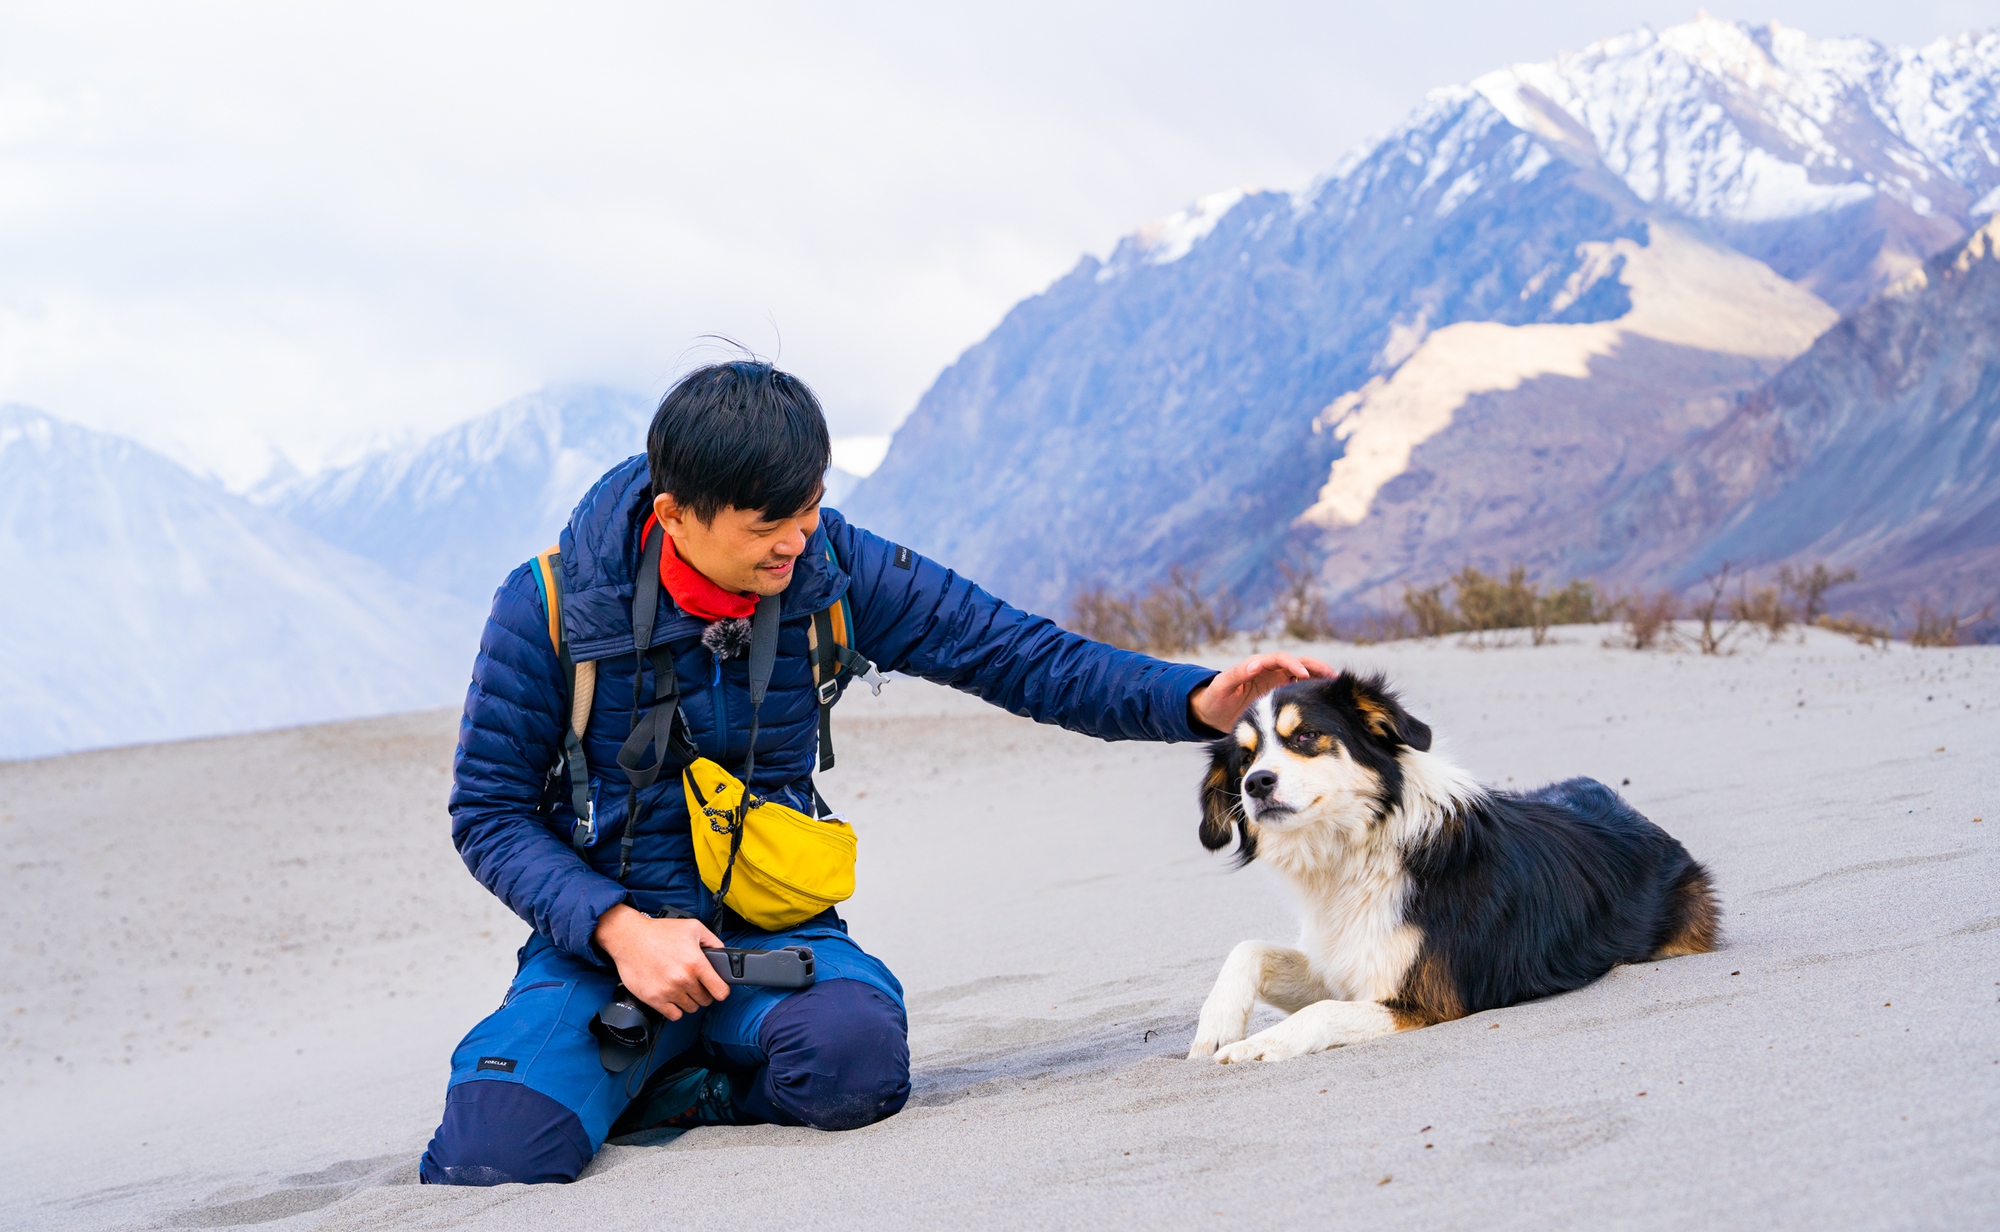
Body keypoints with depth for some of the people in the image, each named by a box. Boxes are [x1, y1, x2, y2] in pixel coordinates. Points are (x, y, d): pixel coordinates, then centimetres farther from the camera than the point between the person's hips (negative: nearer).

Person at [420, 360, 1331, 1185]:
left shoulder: (829, 571, -5)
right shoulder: (549, 607, -11)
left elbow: (1016, 656, -3)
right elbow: (489, 812, -5)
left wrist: (1195, 701, -17)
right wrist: (619, 928, -20)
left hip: (771, 926, 2)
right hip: (601, 936, -1)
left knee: (854, 1058, -35)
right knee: (499, 1154, -29)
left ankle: (657, 1086, -4)